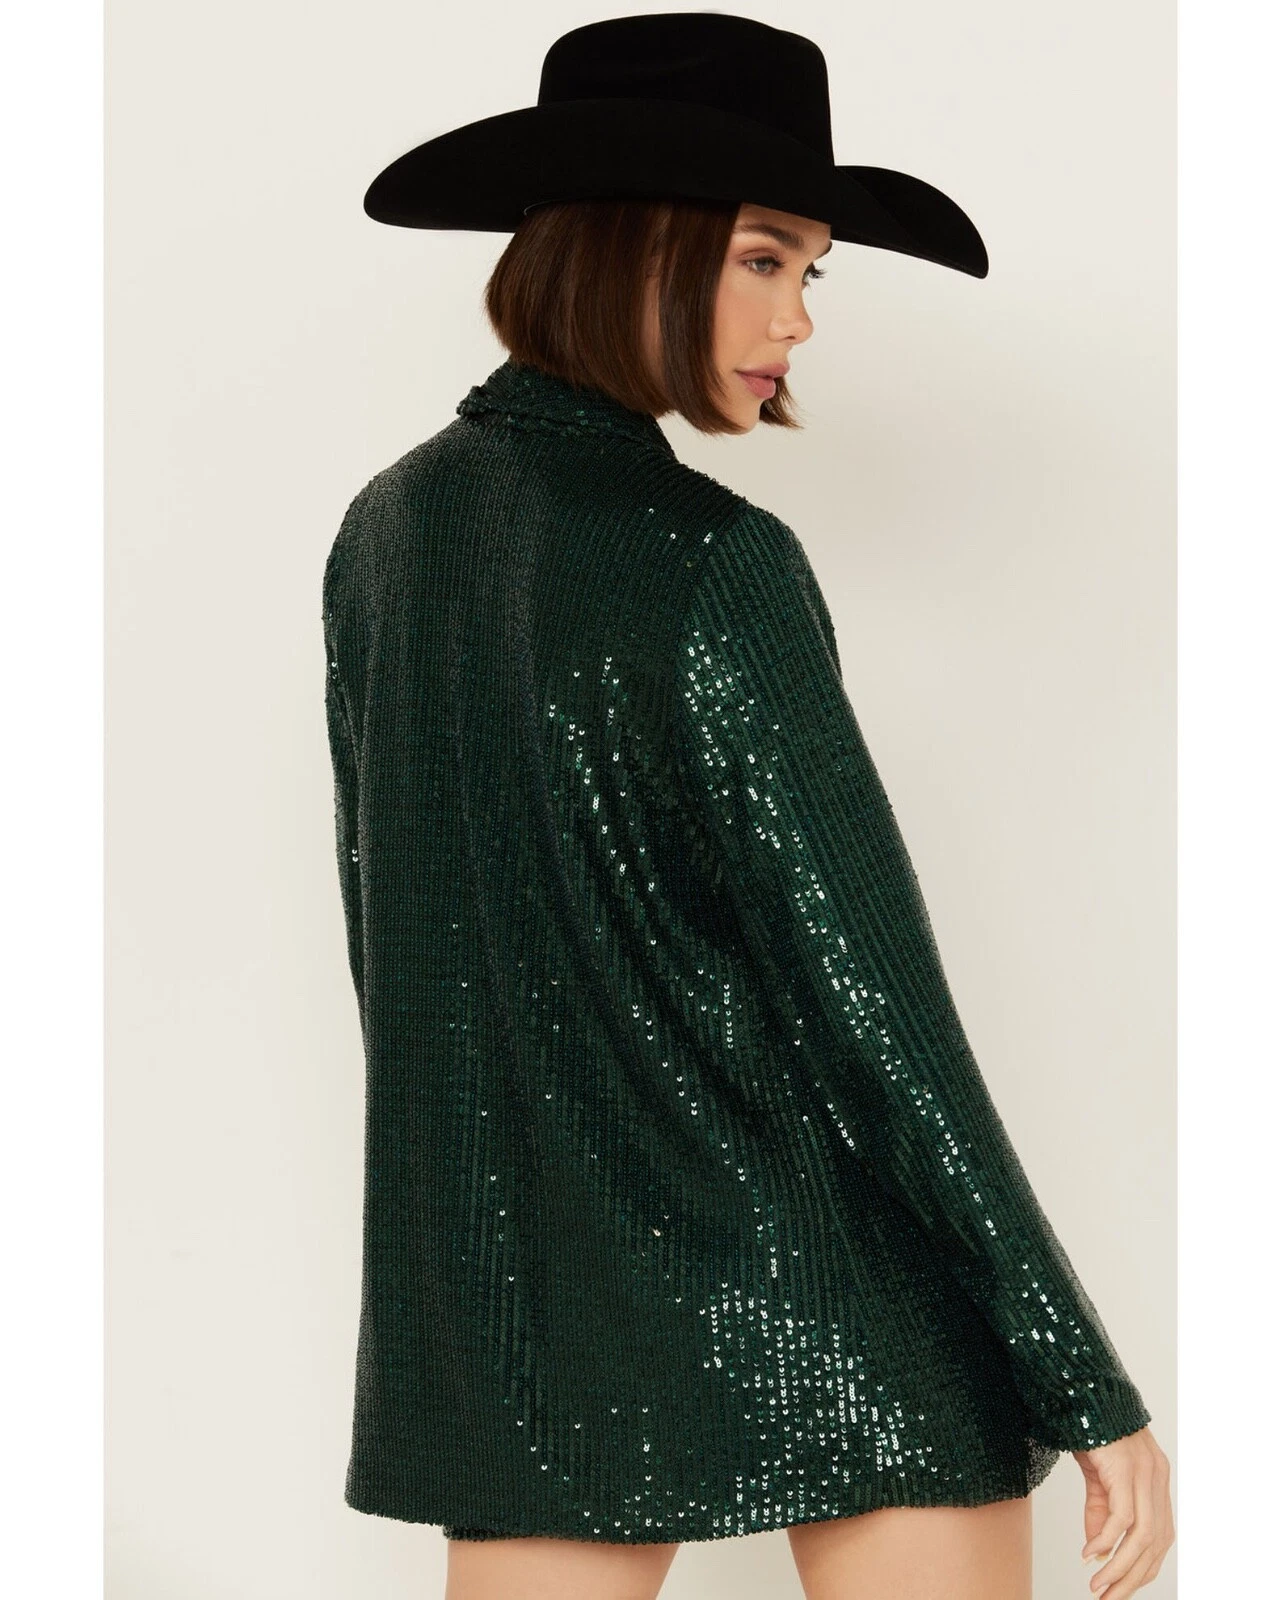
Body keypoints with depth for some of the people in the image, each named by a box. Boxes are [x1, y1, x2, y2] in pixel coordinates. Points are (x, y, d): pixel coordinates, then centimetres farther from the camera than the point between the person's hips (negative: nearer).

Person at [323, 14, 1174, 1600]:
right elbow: (863, 991, -18)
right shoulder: (713, 564, -16)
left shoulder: (385, 530, 5)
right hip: (826, 1292, -6)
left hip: (529, 1310, 7)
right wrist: (1084, 1380, -13)